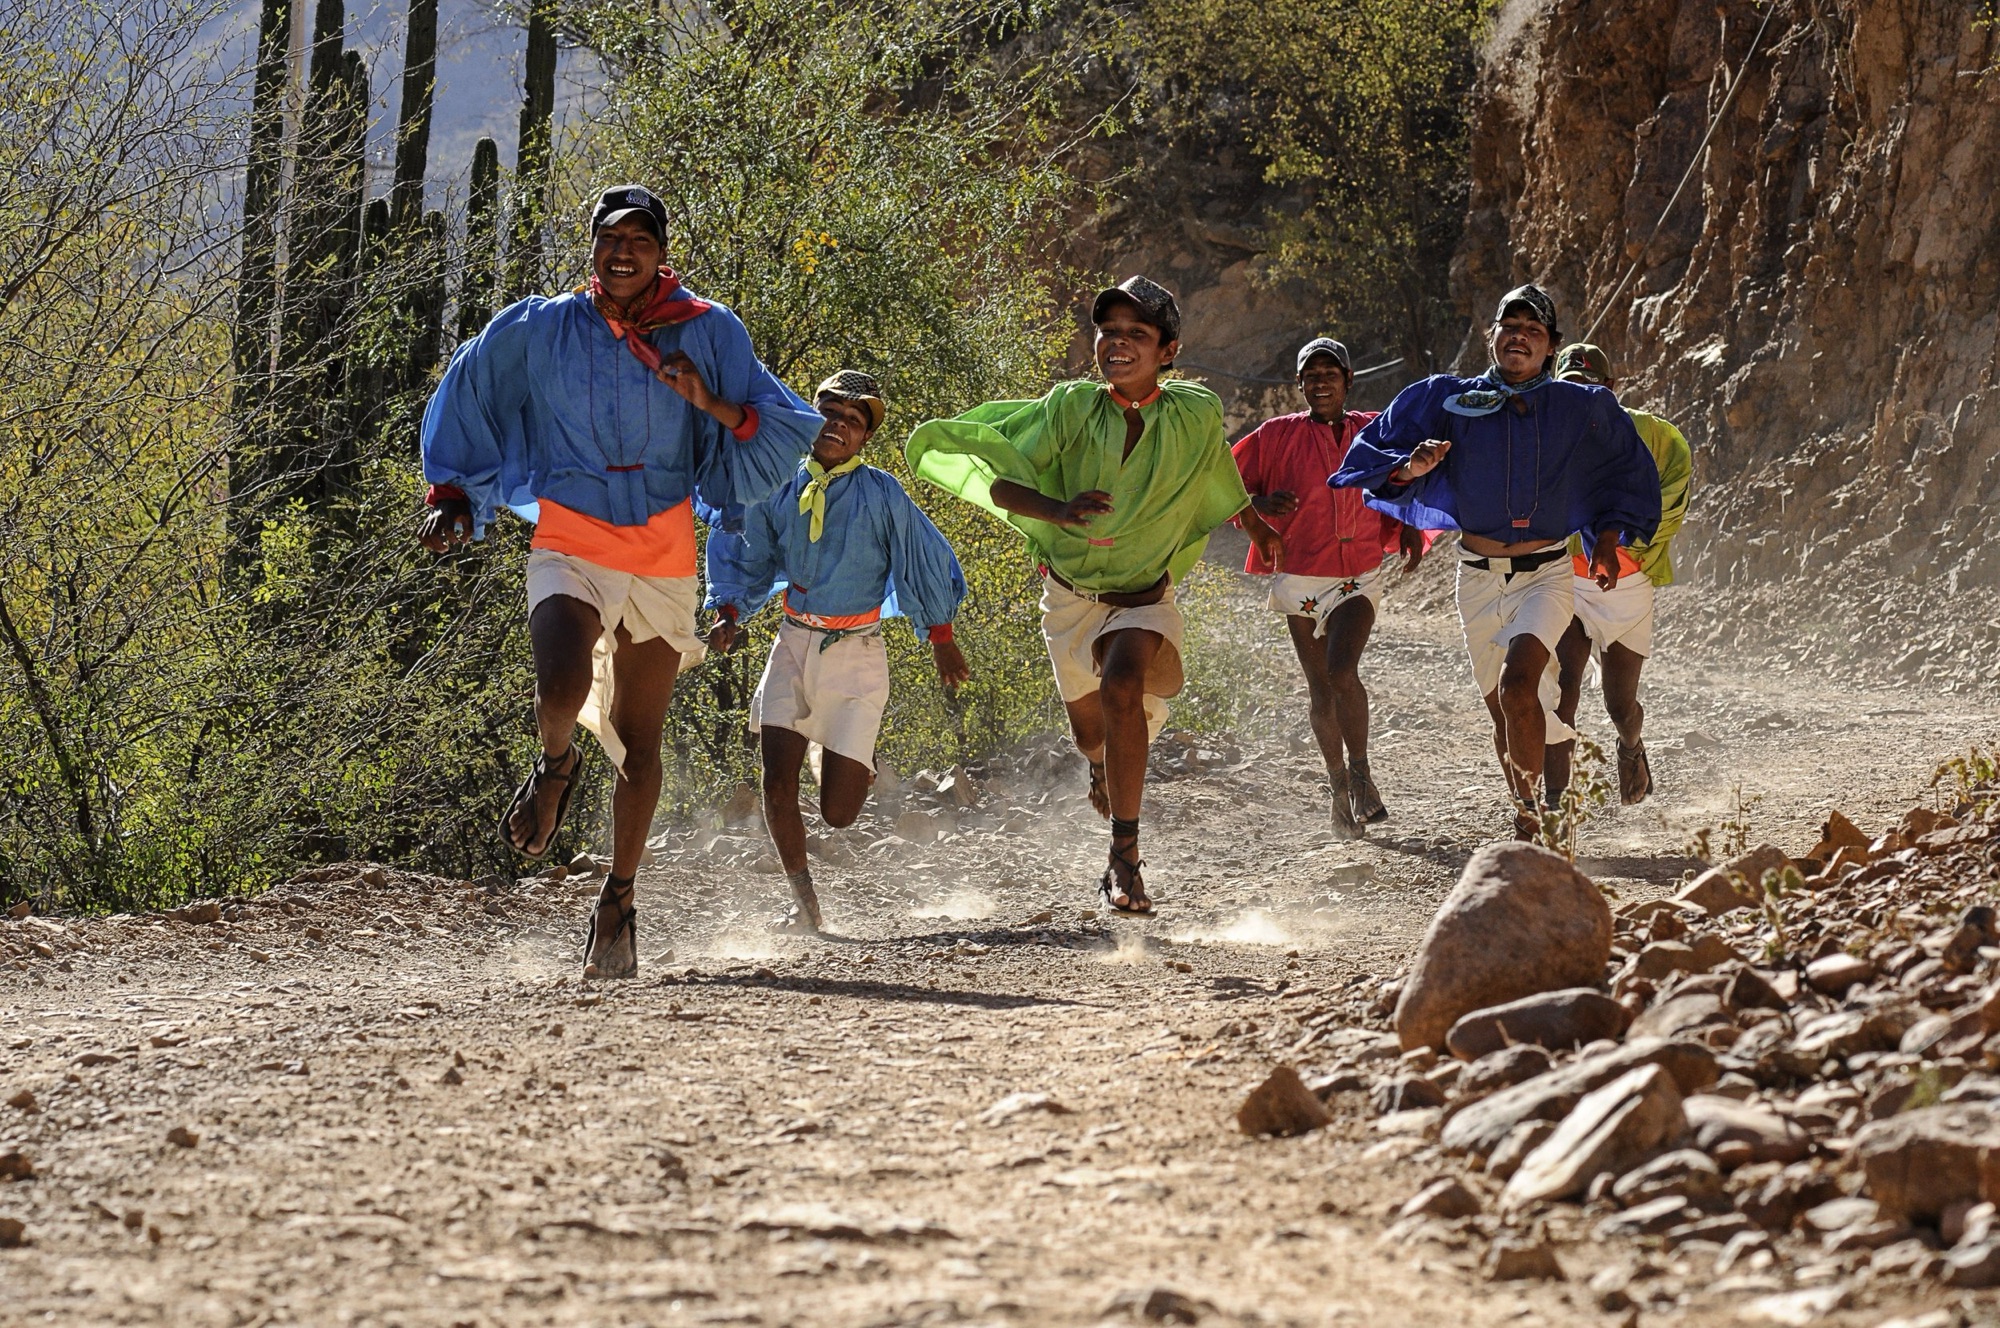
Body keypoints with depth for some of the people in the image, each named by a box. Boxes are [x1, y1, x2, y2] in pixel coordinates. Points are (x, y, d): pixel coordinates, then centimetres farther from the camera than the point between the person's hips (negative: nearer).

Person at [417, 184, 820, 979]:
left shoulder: (706, 334, 0)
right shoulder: (536, 332, 0)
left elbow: (788, 430, -1)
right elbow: (467, 402, 15)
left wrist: (712, 404, -17)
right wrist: (453, 496, 7)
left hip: (663, 554, 1)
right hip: (571, 546, -1)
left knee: (638, 739, 7)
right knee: (561, 690, -27)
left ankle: (618, 900, 23)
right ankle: (556, 765, 10)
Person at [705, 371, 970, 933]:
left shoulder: (881, 495, -8)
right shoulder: (778, 491, 1)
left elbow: (925, 563, 2)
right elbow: (746, 561, 15)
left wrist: (941, 640, 9)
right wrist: (729, 614, -1)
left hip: (856, 655, -2)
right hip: (793, 648, 3)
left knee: (838, 812, -3)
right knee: (778, 786, -10)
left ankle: (856, 765, 35)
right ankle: (803, 898, 11)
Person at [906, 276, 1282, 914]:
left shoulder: (1195, 415, -12)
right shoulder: (1072, 406, -15)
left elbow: (1221, 474, 12)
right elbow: (997, 478, -20)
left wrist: (1258, 527, 30)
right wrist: (1055, 509, -41)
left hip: (1143, 596, -2)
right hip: (1070, 592, 2)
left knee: (1121, 687, -33)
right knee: (1089, 731, 19)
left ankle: (1125, 858, -28)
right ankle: (1108, 764, 61)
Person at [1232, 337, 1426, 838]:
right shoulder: (1278, 435, 0)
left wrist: (1408, 530, 3)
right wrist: (1261, 504, -16)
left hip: (1359, 577, -1)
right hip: (1300, 579, 1)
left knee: (1342, 671, -23)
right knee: (1320, 691, 9)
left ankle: (1360, 774, -11)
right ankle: (1339, 784, 25)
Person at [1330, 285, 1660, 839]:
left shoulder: (1581, 409, 0)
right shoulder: (1450, 401, -1)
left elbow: (1627, 475, 16)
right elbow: (1372, 457, 2)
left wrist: (1607, 540, 5)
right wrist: (1411, 469, -19)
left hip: (1546, 572, -2)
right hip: (1478, 577, 2)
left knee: (1518, 681, -25)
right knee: (1502, 709, 8)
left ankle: (1532, 805, -13)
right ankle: (1525, 810, 29)